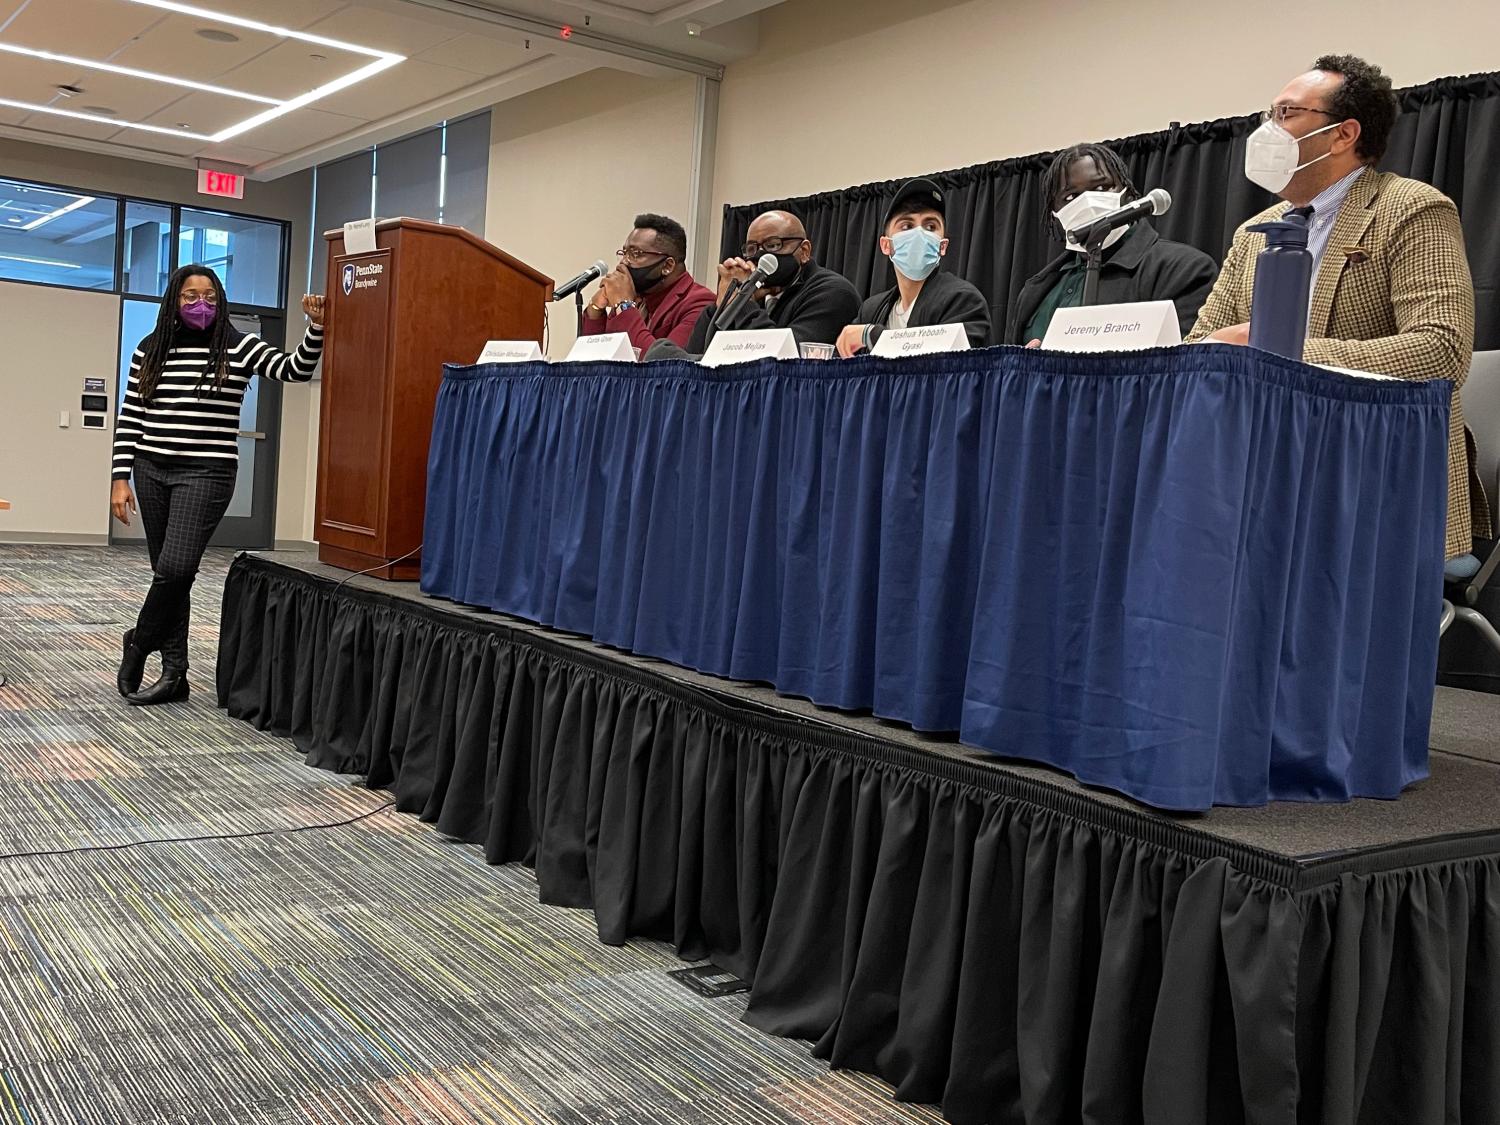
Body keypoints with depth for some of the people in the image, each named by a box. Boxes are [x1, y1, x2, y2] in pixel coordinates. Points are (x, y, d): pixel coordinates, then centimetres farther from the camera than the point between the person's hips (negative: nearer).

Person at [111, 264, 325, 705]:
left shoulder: (239, 347, 0)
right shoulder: (150, 349, 8)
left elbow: (295, 371, -10)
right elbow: (129, 419, 8)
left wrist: (316, 327, -26)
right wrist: (121, 478, 3)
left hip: (206, 472, -3)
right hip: (151, 470, 3)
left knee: (175, 568, -15)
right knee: (167, 572, 7)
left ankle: (138, 643, 12)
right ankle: (174, 672, 15)